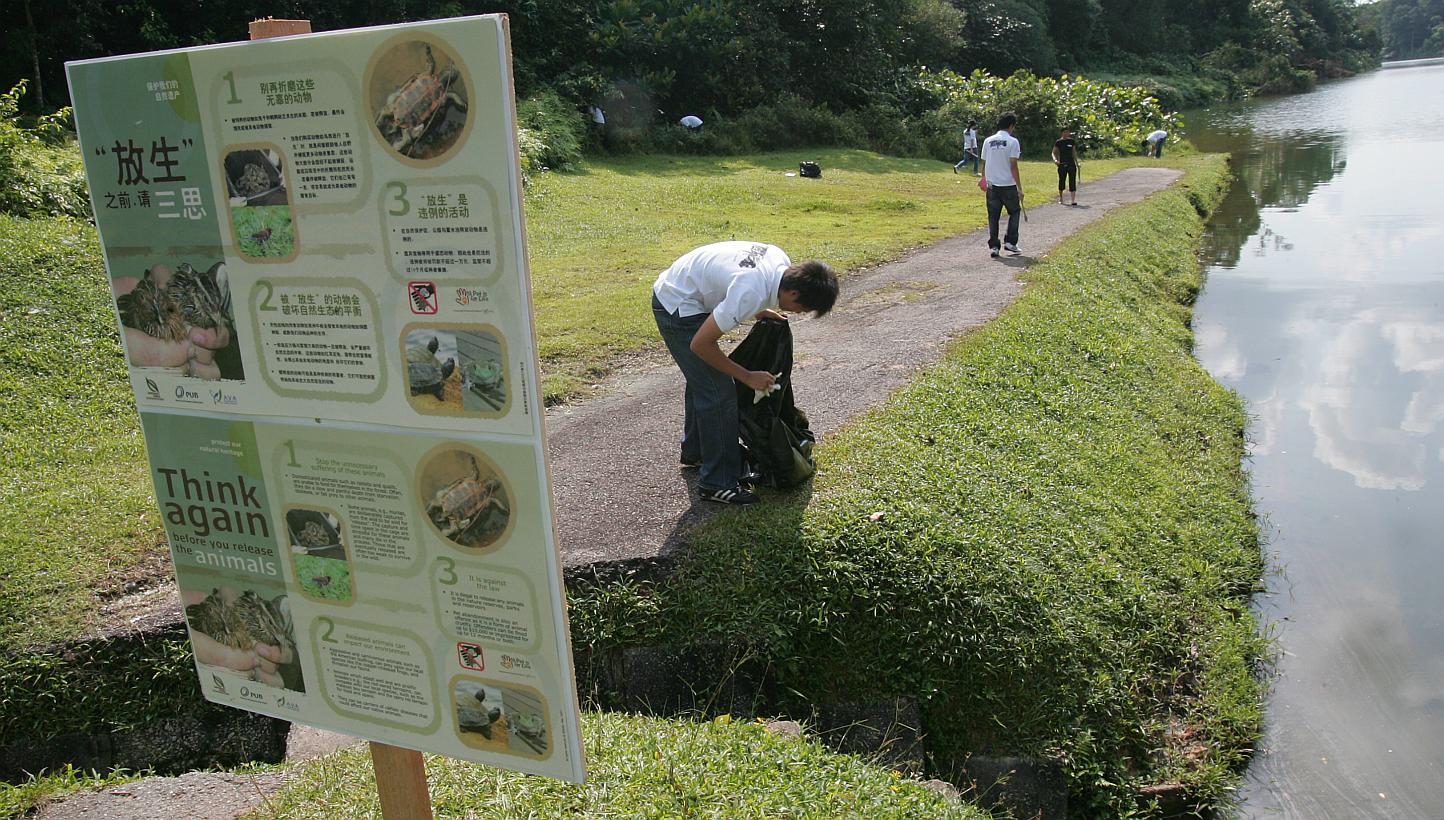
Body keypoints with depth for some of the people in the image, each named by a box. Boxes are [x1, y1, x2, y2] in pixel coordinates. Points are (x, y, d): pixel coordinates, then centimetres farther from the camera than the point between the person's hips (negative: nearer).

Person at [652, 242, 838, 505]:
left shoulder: (782, 262, -10)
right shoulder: (752, 294, -35)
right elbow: (700, 344, -26)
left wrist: (758, 311, 3)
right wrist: (748, 377, -18)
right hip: (677, 307, -10)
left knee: (703, 380, 24)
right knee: (719, 392, -8)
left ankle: (694, 453, 44)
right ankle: (717, 483, 1)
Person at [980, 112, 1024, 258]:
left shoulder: (988, 141, 5)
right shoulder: (1012, 141, -8)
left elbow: (984, 164, 9)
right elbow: (1013, 166, -11)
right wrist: (1019, 188, -7)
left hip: (991, 185, 3)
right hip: (1008, 185, -3)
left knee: (993, 216, 8)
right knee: (1014, 212, 15)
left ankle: (993, 246, 4)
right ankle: (1010, 242, 9)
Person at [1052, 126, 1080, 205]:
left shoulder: (1072, 141, 7)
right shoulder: (1058, 142, 0)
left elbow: (1074, 152, 14)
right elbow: (1054, 152, 1)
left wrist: (1077, 163, 11)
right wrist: (1055, 159, -19)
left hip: (1071, 164, 1)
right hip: (1062, 165, -1)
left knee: (1072, 182, -5)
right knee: (1061, 181, 7)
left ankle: (1073, 200, -8)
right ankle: (1060, 198, 28)